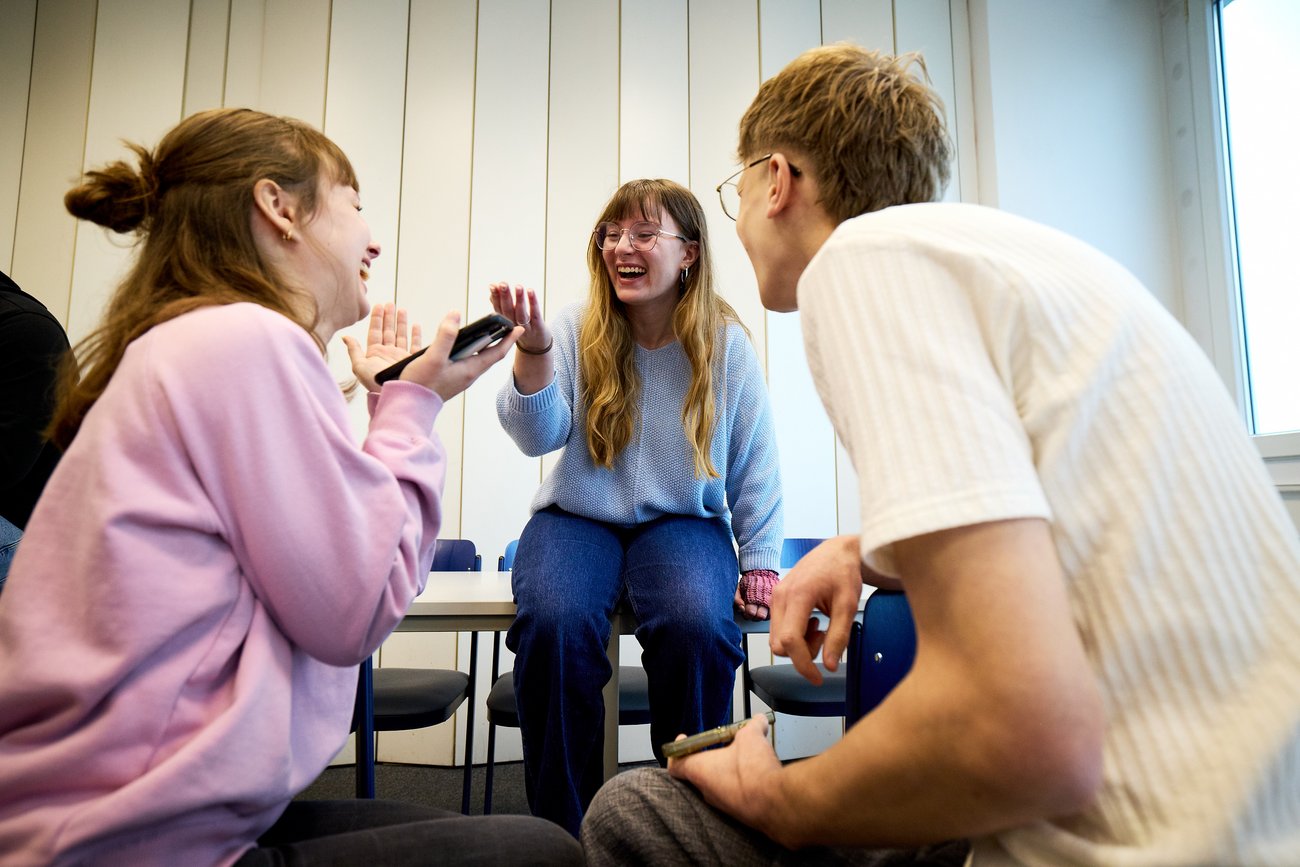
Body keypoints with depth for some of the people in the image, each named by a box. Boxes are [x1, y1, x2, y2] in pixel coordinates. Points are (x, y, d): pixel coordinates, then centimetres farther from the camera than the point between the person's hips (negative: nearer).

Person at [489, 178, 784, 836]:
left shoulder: (726, 345, 1)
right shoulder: (577, 331, 0)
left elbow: (755, 465, 6)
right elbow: (538, 435, -10)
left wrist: (760, 561, 1)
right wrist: (533, 345, -25)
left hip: (683, 521, 0)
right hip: (577, 517, 1)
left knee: (697, 625, -33)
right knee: (554, 624, -32)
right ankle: (565, 830, -10)